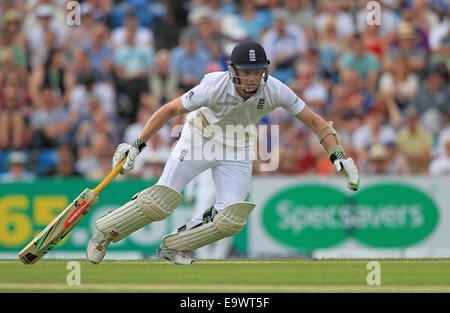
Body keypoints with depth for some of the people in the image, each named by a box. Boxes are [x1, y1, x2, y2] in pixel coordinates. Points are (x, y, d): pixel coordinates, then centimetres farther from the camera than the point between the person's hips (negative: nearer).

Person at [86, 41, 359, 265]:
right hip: (200, 139, -3)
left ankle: (174, 246, 13)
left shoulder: (275, 91, -26)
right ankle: (105, 233, 12)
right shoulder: (215, 87, -32)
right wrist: (138, 145, -24)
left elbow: (314, 121, -16)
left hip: (238, 151, 3)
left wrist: (337, 155, -26)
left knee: (231, 220, -10)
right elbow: (170, 110, -22)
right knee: (159, 204, -11)